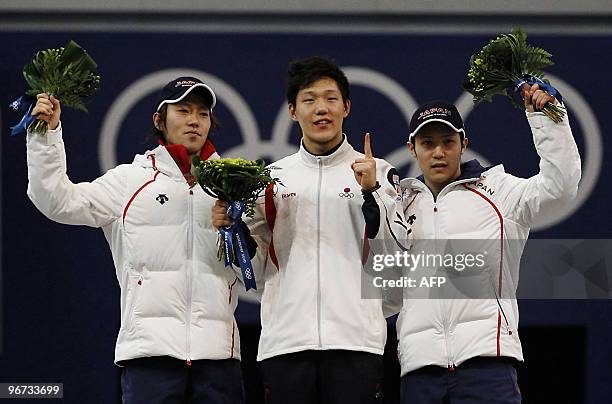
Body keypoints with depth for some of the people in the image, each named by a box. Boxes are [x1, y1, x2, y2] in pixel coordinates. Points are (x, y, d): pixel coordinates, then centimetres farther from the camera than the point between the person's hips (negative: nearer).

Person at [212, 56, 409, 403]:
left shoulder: (375, 173, 10)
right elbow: (257, 273, 17)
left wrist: (372, 192, -8)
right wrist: (232, 230, 0)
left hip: (355, 339, -2)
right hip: (285, 343, 2)